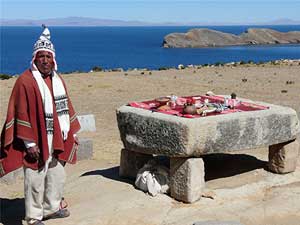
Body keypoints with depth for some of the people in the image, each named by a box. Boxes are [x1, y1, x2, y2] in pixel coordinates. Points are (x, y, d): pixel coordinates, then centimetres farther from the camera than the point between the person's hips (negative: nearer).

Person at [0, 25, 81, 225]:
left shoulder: (58, 80, 8)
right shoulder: (25, 81, -14)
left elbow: (66, 107, 15)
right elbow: (21, 115, -15)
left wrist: (73, 133, 14)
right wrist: (30, 143, -17)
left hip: (56, 140, 7)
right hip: (36, 141, -7)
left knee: (57, 176, 17)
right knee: (36, 180, 1)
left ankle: (52, 208, 35)